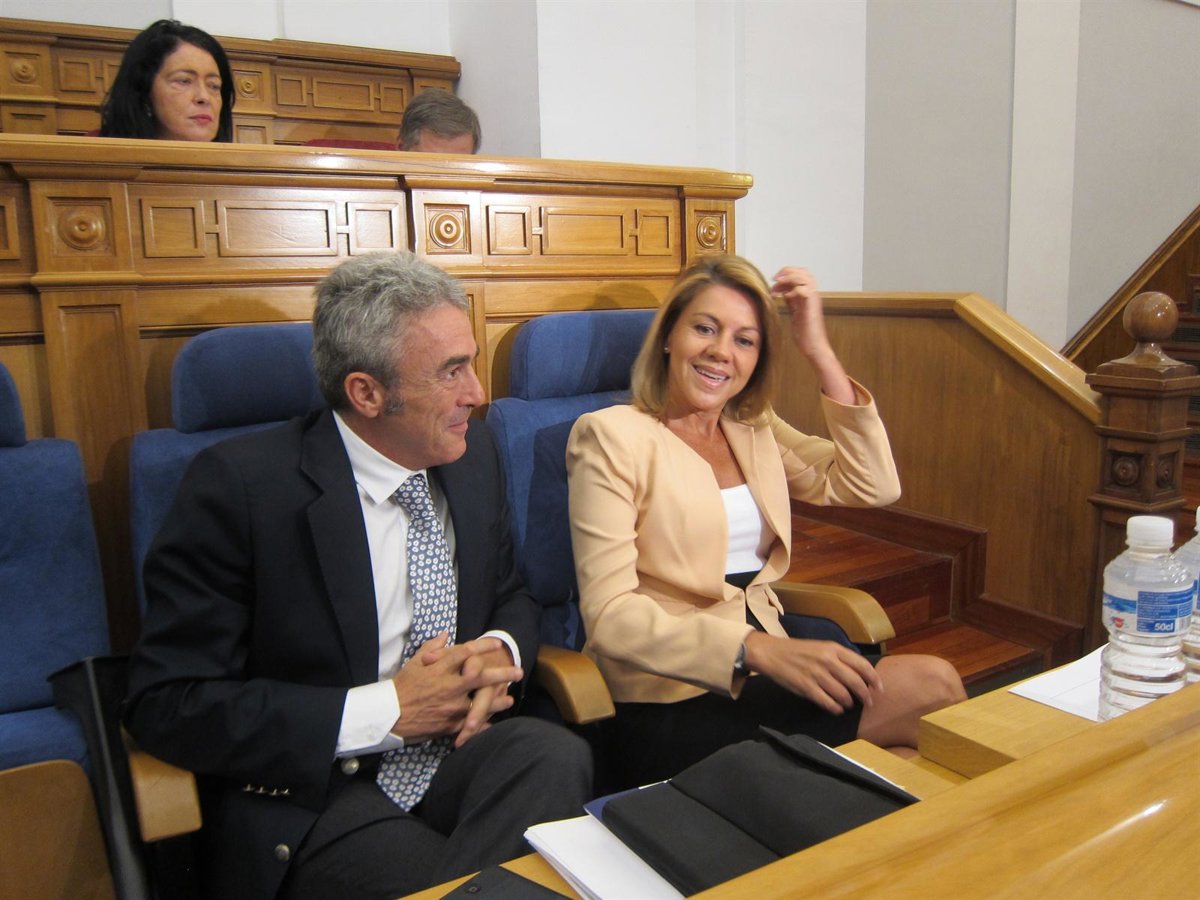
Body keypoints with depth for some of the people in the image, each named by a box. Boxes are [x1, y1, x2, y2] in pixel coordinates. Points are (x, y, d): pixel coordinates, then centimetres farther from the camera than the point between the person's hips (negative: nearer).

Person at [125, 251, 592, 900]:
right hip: (311, 792, -5)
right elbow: (163, 704, -13)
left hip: (455, 749, 6)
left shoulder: (473, 453, 3)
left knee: (556, 754, -27)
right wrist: (384, 709, -19)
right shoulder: (237, 485, -13)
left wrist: (501, 651, -9)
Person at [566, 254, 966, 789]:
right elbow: (609, 615, -16)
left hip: (759, 680, 7)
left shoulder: (757, 430, 14)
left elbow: (874, 487, 2)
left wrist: (820, 353, -2)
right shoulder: (612, 436, -7)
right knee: (931, 685, -20)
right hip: (671, 708, -6)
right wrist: (759, 650, -28)